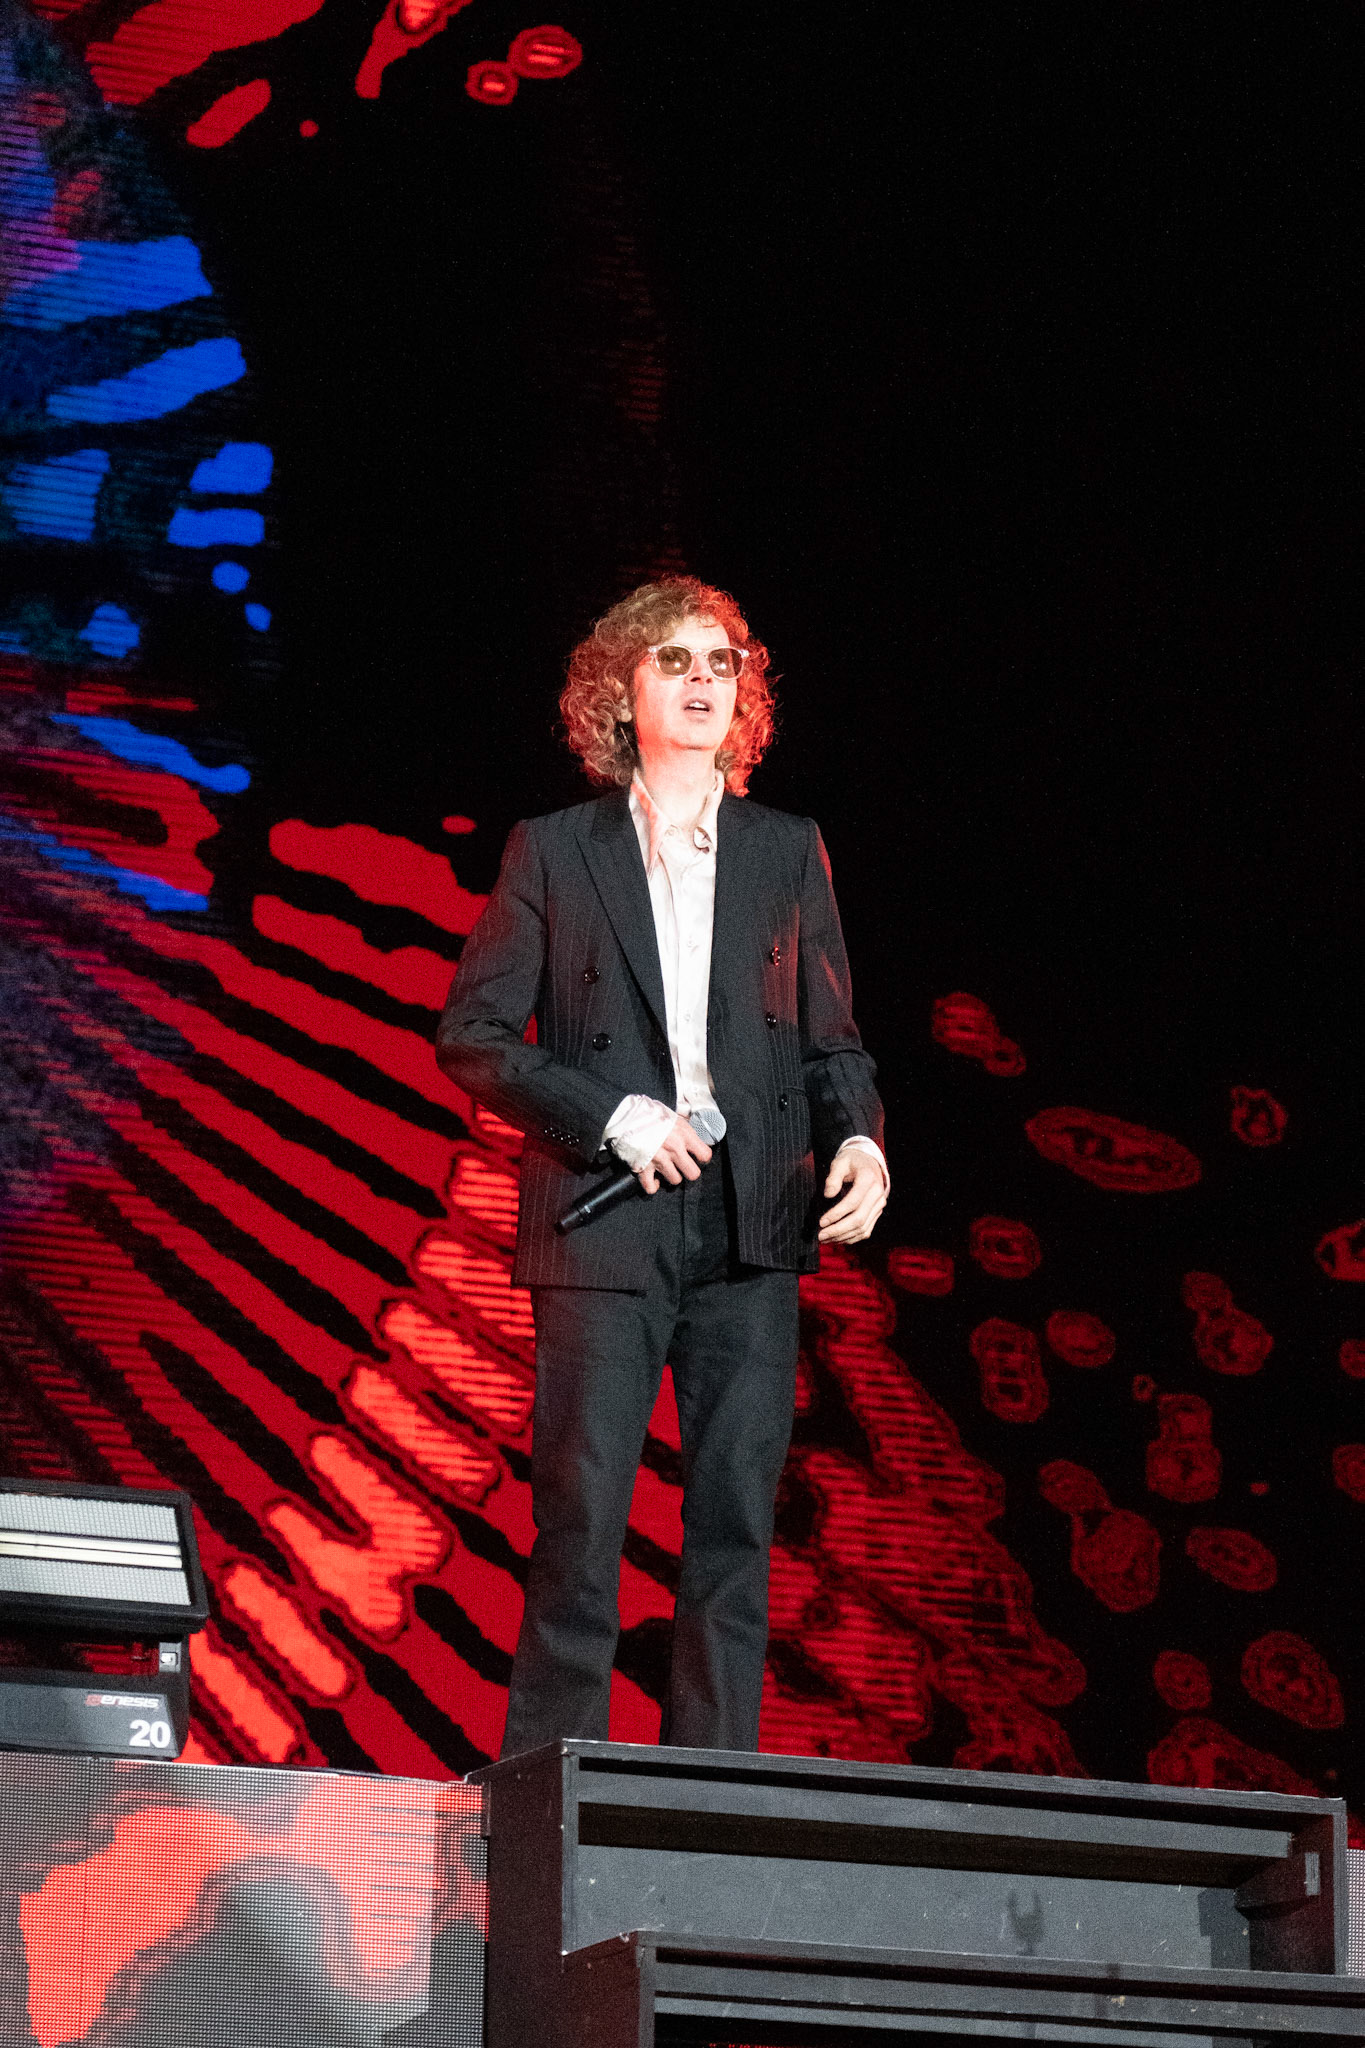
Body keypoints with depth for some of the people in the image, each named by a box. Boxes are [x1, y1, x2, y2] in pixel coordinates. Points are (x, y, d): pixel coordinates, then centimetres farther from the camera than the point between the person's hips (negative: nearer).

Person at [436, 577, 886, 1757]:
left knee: (736, 1525, -1)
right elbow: (471, 1037, 4)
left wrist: (857, 1139, -6)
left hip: (754, 1224, 3)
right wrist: (612, 1115, -8)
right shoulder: (555, 853, 8)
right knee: (580, 1522, -6)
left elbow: (829, 1040, 15)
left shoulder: (789, 853, 16)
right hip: (605, 1221, -2)